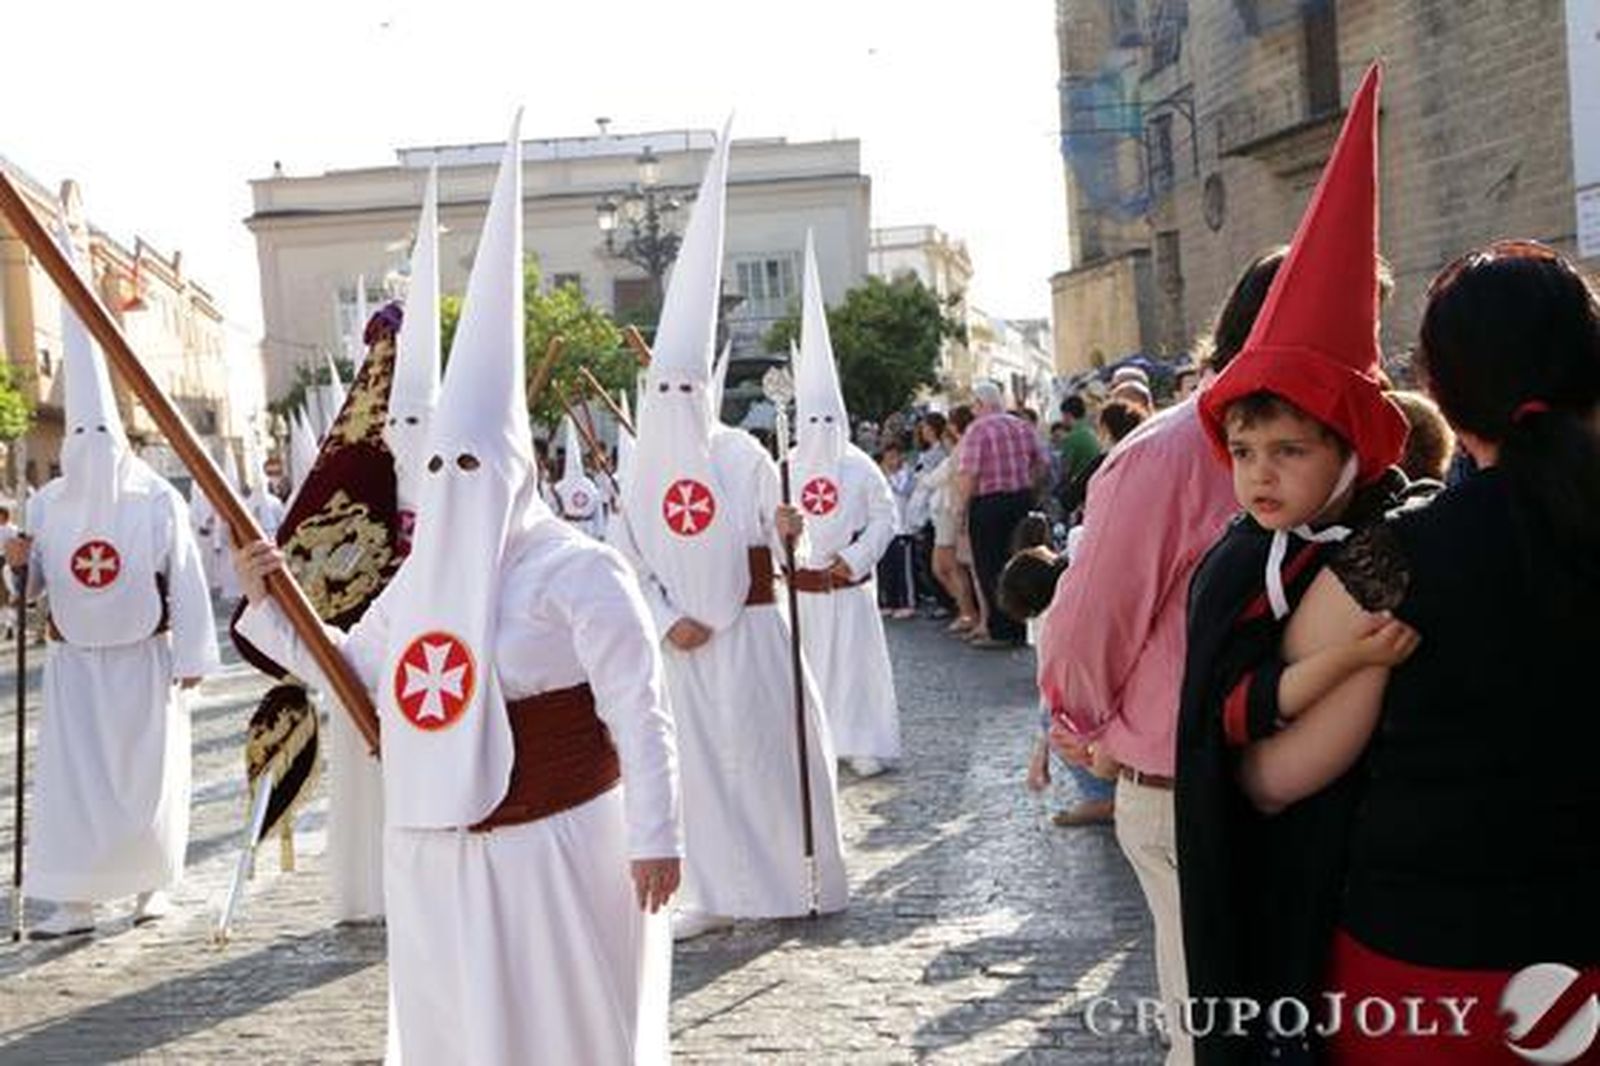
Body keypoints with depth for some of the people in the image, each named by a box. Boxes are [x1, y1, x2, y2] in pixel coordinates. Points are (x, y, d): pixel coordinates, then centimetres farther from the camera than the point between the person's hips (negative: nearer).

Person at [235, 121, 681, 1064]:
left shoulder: (577, 570, -14)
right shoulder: (420, 575, 9)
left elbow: (641, 711, -16)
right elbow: (353, 669, 19)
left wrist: (655, 833, -19)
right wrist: (271, 603, 6)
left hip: (555, 849, -7)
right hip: (439, 857, 7)